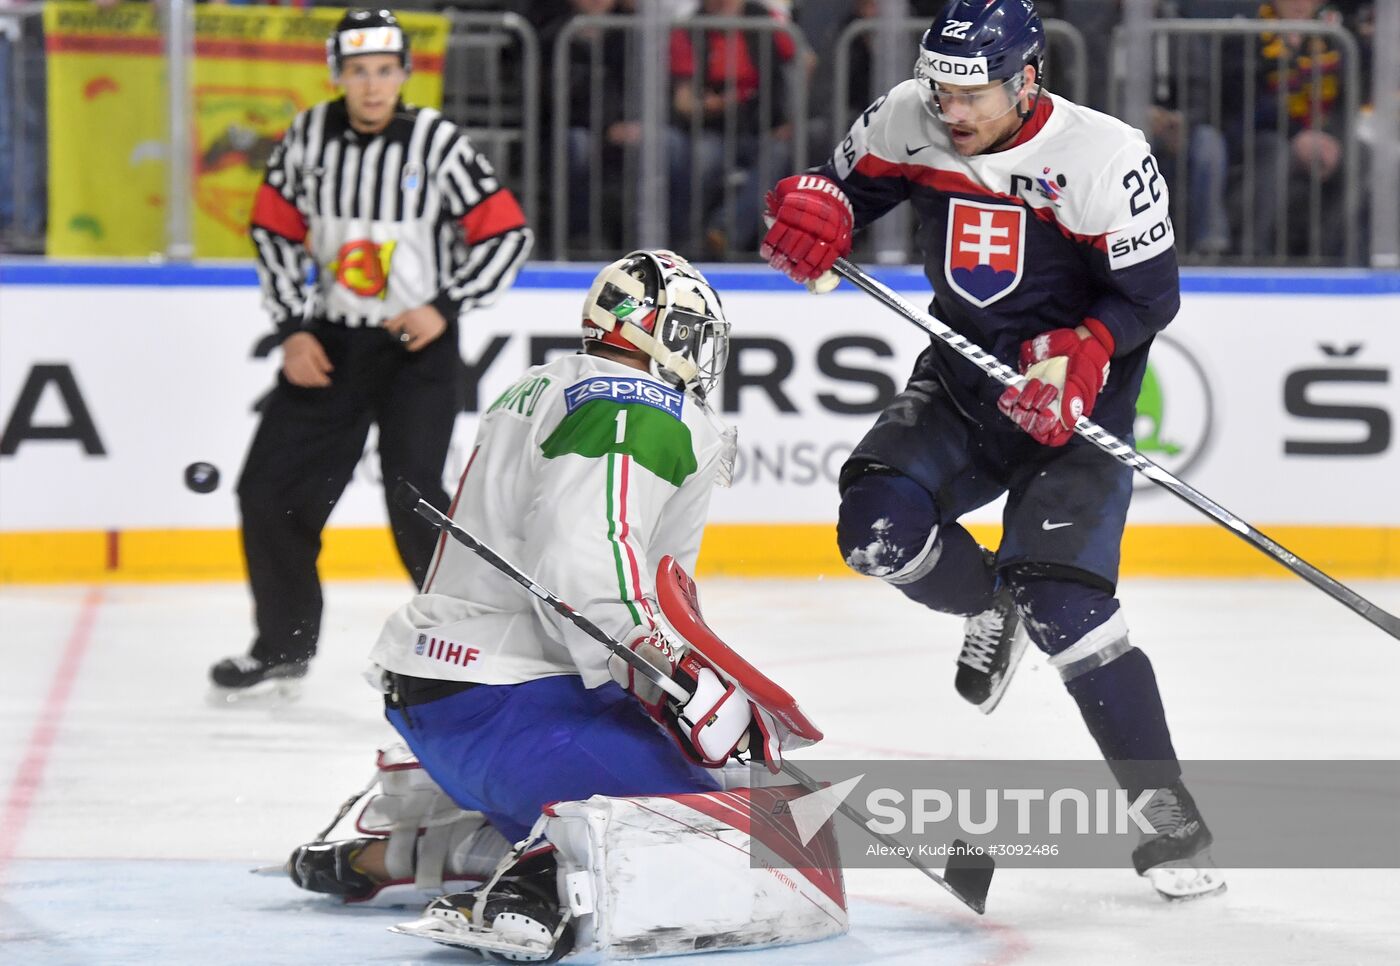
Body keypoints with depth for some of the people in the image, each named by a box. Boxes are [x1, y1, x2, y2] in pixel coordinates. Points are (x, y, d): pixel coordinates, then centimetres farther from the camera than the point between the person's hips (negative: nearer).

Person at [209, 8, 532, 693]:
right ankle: (285, 643, 22)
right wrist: (293, 328, 0)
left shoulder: (436, 142, -12)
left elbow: (507, 234, -8)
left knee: (414, 497, -19)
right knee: (270, 493, 3)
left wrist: (447, 307, -15)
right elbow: (274, 230, 8)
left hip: (417, 346, -4)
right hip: (327, 344, 4)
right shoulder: (308, 136, -2)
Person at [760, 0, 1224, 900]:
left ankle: (1167, 809, -10)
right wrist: (813, 212, -15)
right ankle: (990, 608, 15)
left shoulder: (1106, 158, -21)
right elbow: (848, 185, 9)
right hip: (960, 380, 5)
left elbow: (1149, 294, -15)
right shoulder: (906, 123, -8)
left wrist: (1080, 353, -32)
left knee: (1064, 602, -19)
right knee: (879, 525, -19)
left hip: (1076, 400, -5)